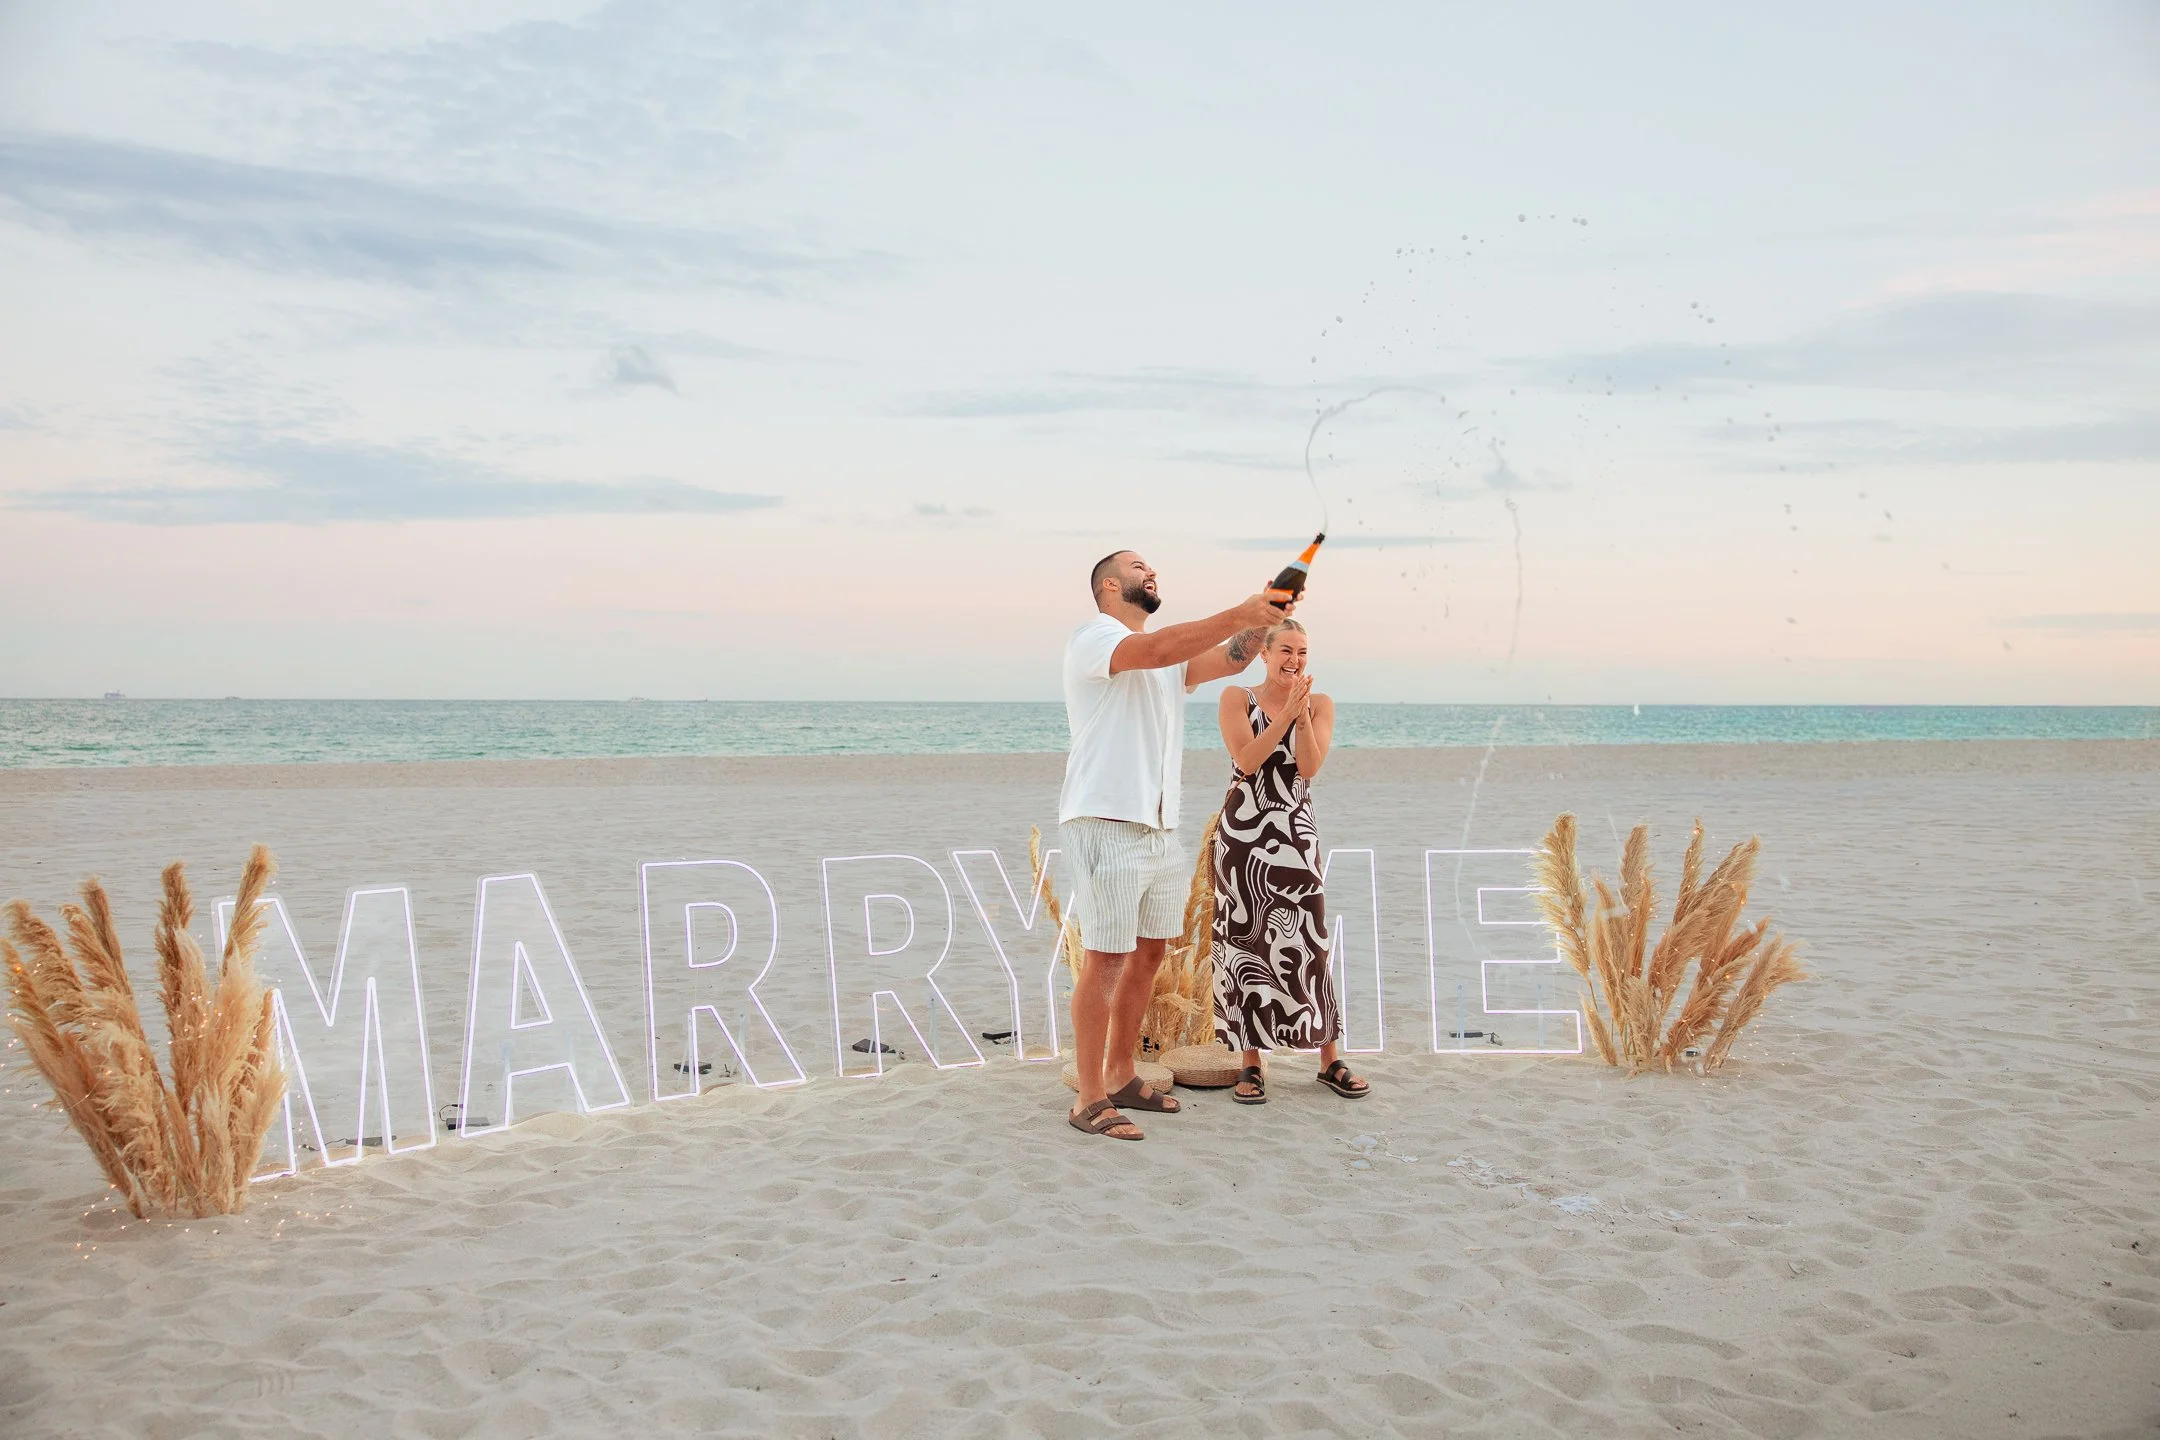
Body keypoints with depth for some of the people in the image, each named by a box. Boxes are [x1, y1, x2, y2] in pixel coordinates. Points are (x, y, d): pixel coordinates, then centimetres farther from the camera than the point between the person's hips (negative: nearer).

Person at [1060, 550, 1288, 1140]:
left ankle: (1120, 1076, 23)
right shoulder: (1093, 637, -5)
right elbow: (1160, 649, -24)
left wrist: (1264, 616, -9)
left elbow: (1229, 658, 9)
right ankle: (1090, 1100, -2)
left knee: (1149, 953, 12)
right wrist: (1240, 613, -25)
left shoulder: (1169, 657, 21)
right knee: (1105, 958, -7)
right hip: (1106, 821, -9)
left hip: (1159, 826, 9)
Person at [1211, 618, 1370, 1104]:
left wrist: (1302, 716, -21)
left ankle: (1330, 1061, 10)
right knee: (1247, 945, 2)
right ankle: (1251, 1065, 9)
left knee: (1307, 943, -1)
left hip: (1296, 836, 1)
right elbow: (1246, 761, -12)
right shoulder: (1237, 699, 0)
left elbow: (1310, 766, -7)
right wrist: (1285, 714, -19)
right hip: (1243, 835, -1)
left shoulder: (1320, 705, 5)